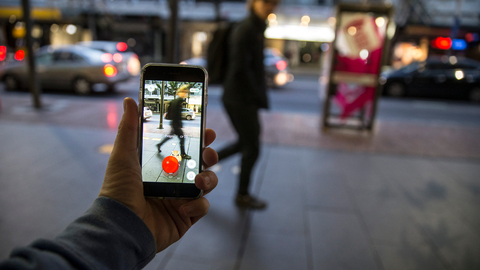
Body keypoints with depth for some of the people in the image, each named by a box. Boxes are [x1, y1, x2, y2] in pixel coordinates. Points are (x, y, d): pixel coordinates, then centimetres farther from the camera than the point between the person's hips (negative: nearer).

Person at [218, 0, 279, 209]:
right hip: (239, 99, -9)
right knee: (252, 147, 3)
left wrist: (260, 96, 12)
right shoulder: (244, 30, -16)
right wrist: (261, 98, -16)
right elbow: (240, 69, -22)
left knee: (246, 143, 18)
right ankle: (242, 195, 23)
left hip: (246, 98, 9)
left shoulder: (256, 29, 14)